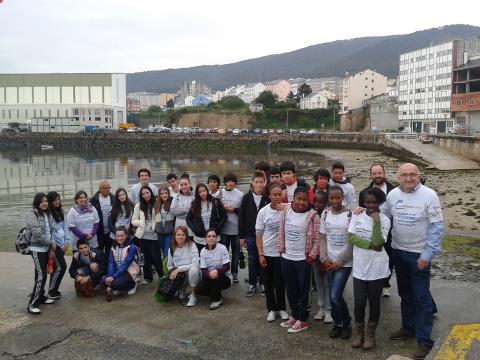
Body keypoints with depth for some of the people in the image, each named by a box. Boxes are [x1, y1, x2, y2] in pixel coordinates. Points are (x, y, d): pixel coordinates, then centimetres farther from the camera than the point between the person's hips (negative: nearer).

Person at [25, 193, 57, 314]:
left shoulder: (48, 214, 10)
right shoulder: (31, 214, -13)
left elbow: (53, 230, 8)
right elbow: (37, 233, -19)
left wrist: (51, 247, -3)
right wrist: (51, 243, -10)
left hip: (46, 248, 7)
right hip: (37, 249, -7)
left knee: (41, 274, 16)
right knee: (41, 275, -12)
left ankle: (41, 297, 28)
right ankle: (32, 304, -8)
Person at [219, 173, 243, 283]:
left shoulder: (240, 194, -2)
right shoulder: (220, 193, 2)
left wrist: (235, 209, -13)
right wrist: (223, 208, -10)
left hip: (236, 229, 0)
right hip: (224, 228, 1)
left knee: (236, 252, 9)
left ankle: (234, 273, 21)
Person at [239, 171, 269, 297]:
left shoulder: (268, 198, -6)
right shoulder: (247, 197, -1)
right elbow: (241, 217, 1)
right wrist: (241, 236, -1)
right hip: (250, 235, 1)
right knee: (252, 260, 10)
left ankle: (262, 283, 22)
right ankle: (252, 284, 21)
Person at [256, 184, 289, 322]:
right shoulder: (263, 211, -4)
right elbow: (259, 235, -1)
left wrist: (284, 211, -22)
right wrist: (260, 254, -5)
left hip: (281, 253, -1)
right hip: (267, 253, 1)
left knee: (280, 282, 5)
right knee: (268, 282, 10)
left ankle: (281, 308, 24)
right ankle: (271, 308, 25)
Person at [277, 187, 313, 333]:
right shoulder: (286, 210, -3)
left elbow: (317, 238, -11)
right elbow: (281, 231, 6)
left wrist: (311, 256, -11)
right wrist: (281, 248, 4)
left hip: (303, 259, -4)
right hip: (286, 257, 5)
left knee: (303, 291, 7)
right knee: (290, 289, 16)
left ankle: (302, 320, 20)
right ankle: (294, 316, 32)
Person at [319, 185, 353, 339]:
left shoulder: (350, 214, -10)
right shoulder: (325, 214, 2)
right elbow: (322, 238, 6)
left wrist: (340, 262, -11)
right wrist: (324, 259, -4)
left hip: (345, 262, -4)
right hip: (329, 261, 4)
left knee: (336, 296, -9)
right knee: (332, 296, 8)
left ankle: (346, 323, 14)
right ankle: (337, 323, 27)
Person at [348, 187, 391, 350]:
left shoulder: (384, 220, -7)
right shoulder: (356, 216, 0)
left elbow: (378, 244, -18)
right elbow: (351, 237, -9)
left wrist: (376, 221, -22)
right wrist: (370, 244, -17)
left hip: (377, 270, -1)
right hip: (359, 268, 1)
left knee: (374, 302, 11)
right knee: (359, 302, 5)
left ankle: (370, 334, 28)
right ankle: (358, 332, 27)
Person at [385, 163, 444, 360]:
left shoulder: (429, 195, -14)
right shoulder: (392, 195, -1)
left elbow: (436, 227, -13)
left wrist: (427, 254, -16)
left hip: (419, 254, -5)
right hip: (398, 251, 5)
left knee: (421, 296, 0)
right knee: (405, 293, 18)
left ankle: (424, 340, 10)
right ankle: (408, 327, 35)